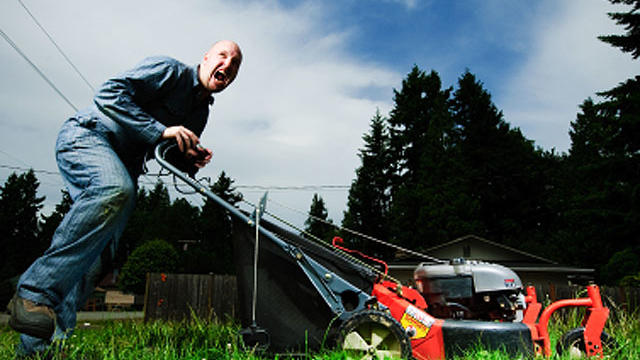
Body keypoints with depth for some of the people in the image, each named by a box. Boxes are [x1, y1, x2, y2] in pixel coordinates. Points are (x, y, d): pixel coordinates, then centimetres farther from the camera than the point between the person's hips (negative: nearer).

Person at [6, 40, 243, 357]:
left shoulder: (201, 112, 16)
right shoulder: (169, 70, -6)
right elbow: (108, 94, -17)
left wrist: (191, 159, -3)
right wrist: (161, 131, -25)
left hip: (123, 165, 8)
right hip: (86, 135, -7)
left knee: (96, 255, -5)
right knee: (115, 189, -40)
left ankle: (35, 346, 0)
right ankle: (35, 292, -34)